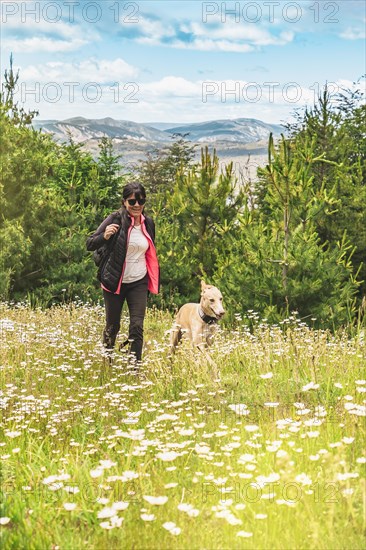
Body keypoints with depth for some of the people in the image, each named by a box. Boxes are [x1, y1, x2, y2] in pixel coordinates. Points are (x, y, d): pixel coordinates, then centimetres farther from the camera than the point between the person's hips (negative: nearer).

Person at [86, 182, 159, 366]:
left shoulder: (148, 223, 4)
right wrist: (105, 236, -33)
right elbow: (90, 245, -13)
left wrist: (153, 282, 15)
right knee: (112, 326, 9)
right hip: (114, 282, -3)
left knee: (137, 327, -7)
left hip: (139, 283, 3)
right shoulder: (116, 219, -10)